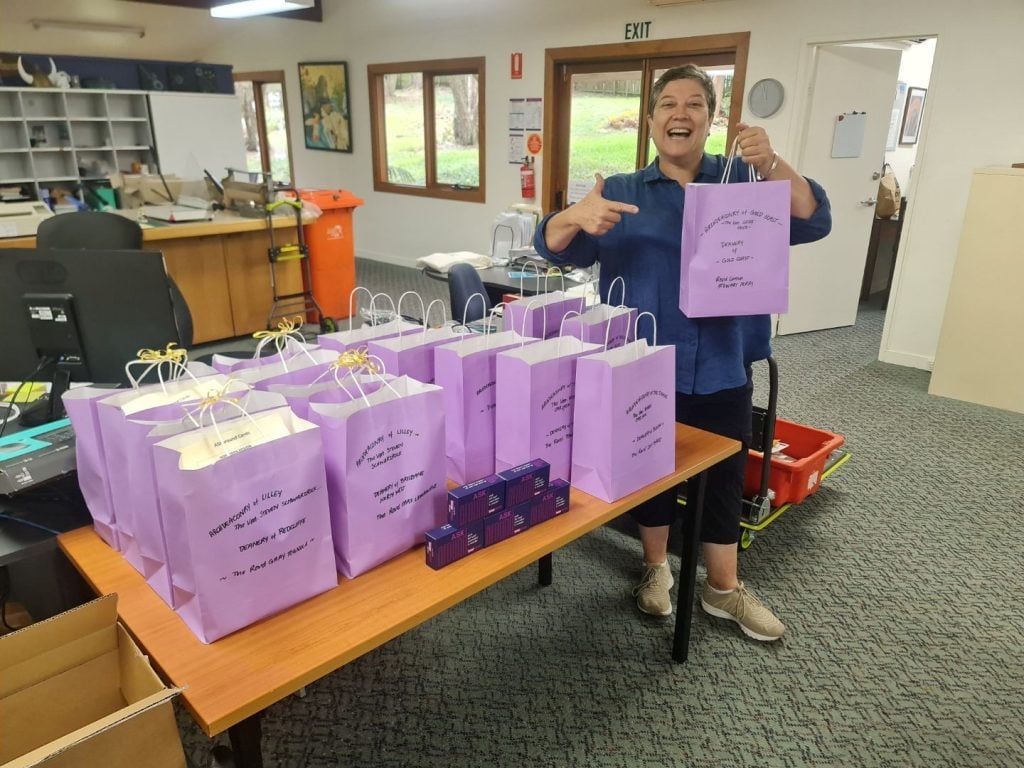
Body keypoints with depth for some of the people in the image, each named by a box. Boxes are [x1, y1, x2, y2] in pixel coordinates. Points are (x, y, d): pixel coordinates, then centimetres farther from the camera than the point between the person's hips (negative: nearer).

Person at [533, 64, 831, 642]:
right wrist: (577, 216, -30)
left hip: (722, 370, 1)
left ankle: (724, 589, 29)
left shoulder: (742, 182, 5)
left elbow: (813, 223, -7)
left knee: (724, 480, 10)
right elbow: (555, 248, -6)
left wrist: (772, 165, -24)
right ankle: (657, 569, 36)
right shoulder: (622, 191, 4)